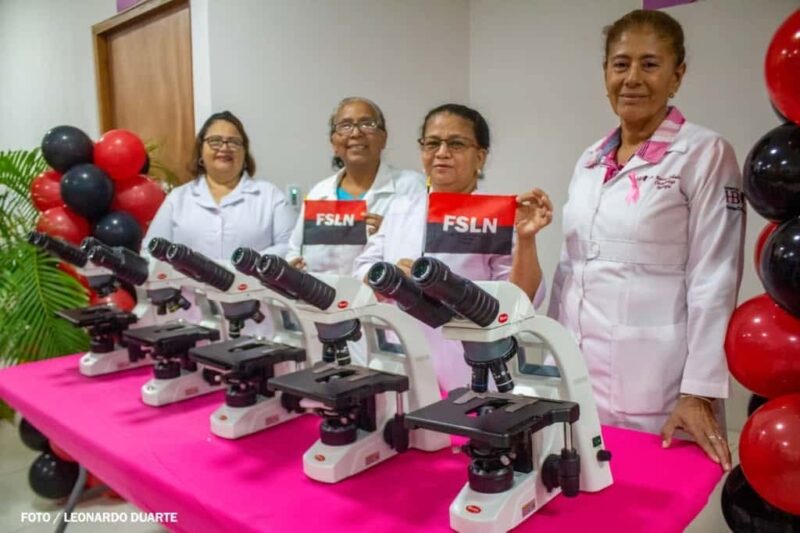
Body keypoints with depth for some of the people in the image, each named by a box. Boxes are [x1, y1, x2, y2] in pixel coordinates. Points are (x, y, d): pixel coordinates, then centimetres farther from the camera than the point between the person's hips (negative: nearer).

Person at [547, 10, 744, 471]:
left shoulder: (706, 155, -6)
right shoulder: (590, 161, 10)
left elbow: (714, 281, -11)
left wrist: (699, 392, -14)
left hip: (655, 384, -5)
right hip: (577, 376, 5)